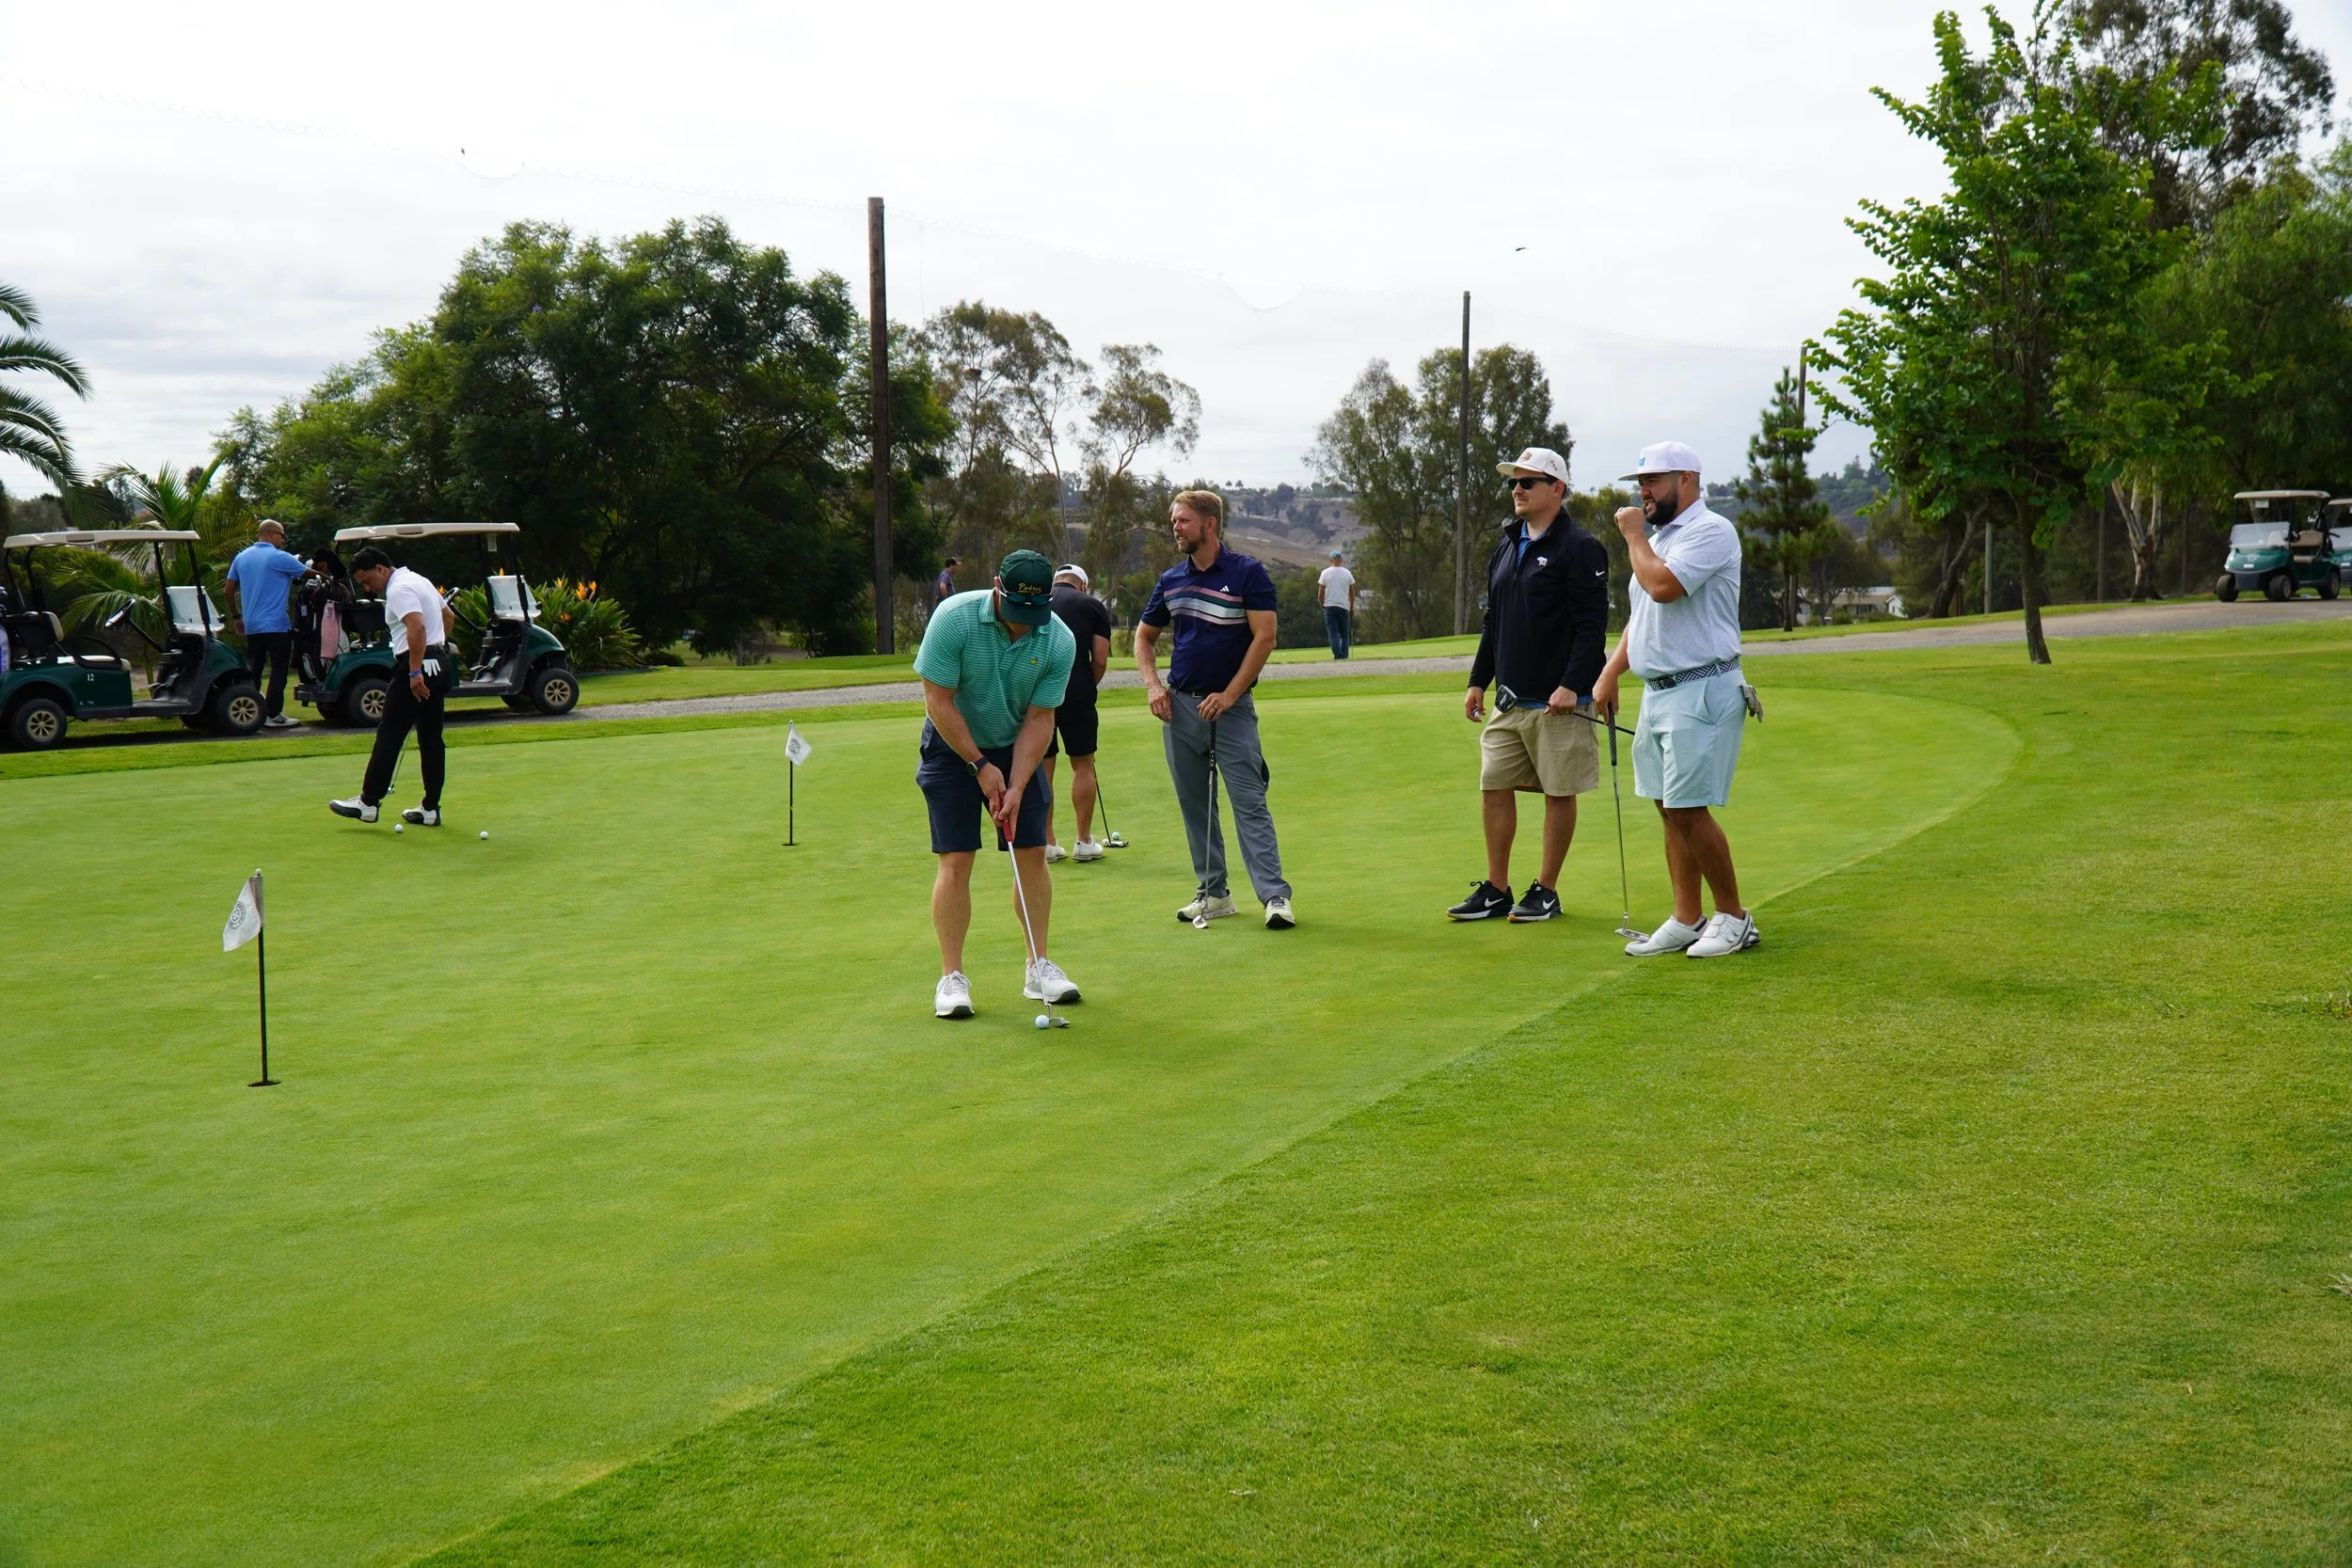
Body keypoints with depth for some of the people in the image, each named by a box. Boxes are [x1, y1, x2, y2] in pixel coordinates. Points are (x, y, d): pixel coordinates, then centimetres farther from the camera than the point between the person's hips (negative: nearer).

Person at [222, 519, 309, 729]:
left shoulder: (242, 557, 11)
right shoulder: (279, 558, -9)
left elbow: (229, 590, 13)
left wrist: (236, 616, 21)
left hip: (251, 625, 7)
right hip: (276, 624, -7)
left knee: (253, 670, 11)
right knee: (279, 670, -2)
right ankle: (274, 715, -4)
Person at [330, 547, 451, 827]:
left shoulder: (399, 589, -13)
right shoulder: (418, 580, 18)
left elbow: (417, 627, -27)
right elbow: (447, 617, 29)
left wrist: (415, 672, -29)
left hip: (417, 666, -10)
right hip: (440, 664, 10)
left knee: (389, 734, -5)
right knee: (431, 737, 8)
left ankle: (368, 802, -2)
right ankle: (430, 809, 8)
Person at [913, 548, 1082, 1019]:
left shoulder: (1059, 641, -17)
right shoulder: (954, 618, -25)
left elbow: (1039, 718, -11)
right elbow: (938, 701, -19)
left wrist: (1016, 786, -18)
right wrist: (980, 764, -16)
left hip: (1015, 749, 3)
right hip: (952, 746, -3)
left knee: (1032, 854, 0)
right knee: (956, 861, -8)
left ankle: (1039, 967, 11)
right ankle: (951, 977, -2)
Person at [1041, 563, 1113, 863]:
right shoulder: (1093, 605, 8)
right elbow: (1100, 660, 1)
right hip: (1076, 694, -2)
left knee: (1042, 770, 9)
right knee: (1083, 765, 9)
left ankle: (1047, 842, 11)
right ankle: (1084, 842, 10)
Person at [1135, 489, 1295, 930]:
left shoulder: (1247, 574, -6)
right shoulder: (1170, 580, 10)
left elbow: (1265, 637, -11)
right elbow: (1144, 636, 20)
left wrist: (1230, 694, -14)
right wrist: (1152, 684, 3)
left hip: (1230, 705, -5)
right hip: (1180, 704, 5)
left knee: (1249, 802, -10)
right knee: (1194, 804, 7)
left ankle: (1275, 895, -12)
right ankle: (1213, 892, 15)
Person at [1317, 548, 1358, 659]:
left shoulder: (1326, 573, -2)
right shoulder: (1347, 573, 4)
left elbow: (1321, 592, -2)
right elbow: (1352, 593, 8)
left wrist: (1322, 605, 13)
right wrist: (1352, 607, 18)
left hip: (1330, 607, -1)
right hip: (1344, 606, 1)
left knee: (1333, 633, -2)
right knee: (1345, 634, 8)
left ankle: (1337, 655, -12)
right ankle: (1344, 656, -1)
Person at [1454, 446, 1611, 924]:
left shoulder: (1580, 548, -8)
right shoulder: (1506, 548, 15)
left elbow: (1592, 626, -14)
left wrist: (1572, 685, -21)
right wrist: (1478, 681, 16)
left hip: (1558, 702, -8)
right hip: (1509, 700, 8)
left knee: (1559, 792, 2)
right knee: (1494, 786, 6)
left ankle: (1546, 891, 11)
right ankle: (1496, 890, 15)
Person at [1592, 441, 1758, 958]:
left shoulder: (1711, 531, -11)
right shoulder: (1658, 537, 19)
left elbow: (1663, 586, -25)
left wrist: (1634, 536, -10)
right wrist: (1610, 673, 14)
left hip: (1700, 691, -9)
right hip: (1657, 691, 9)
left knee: (1688, 810, -10)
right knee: (1670, 810, 9)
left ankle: (1733, 916, 2)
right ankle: (1686, 921, 14)